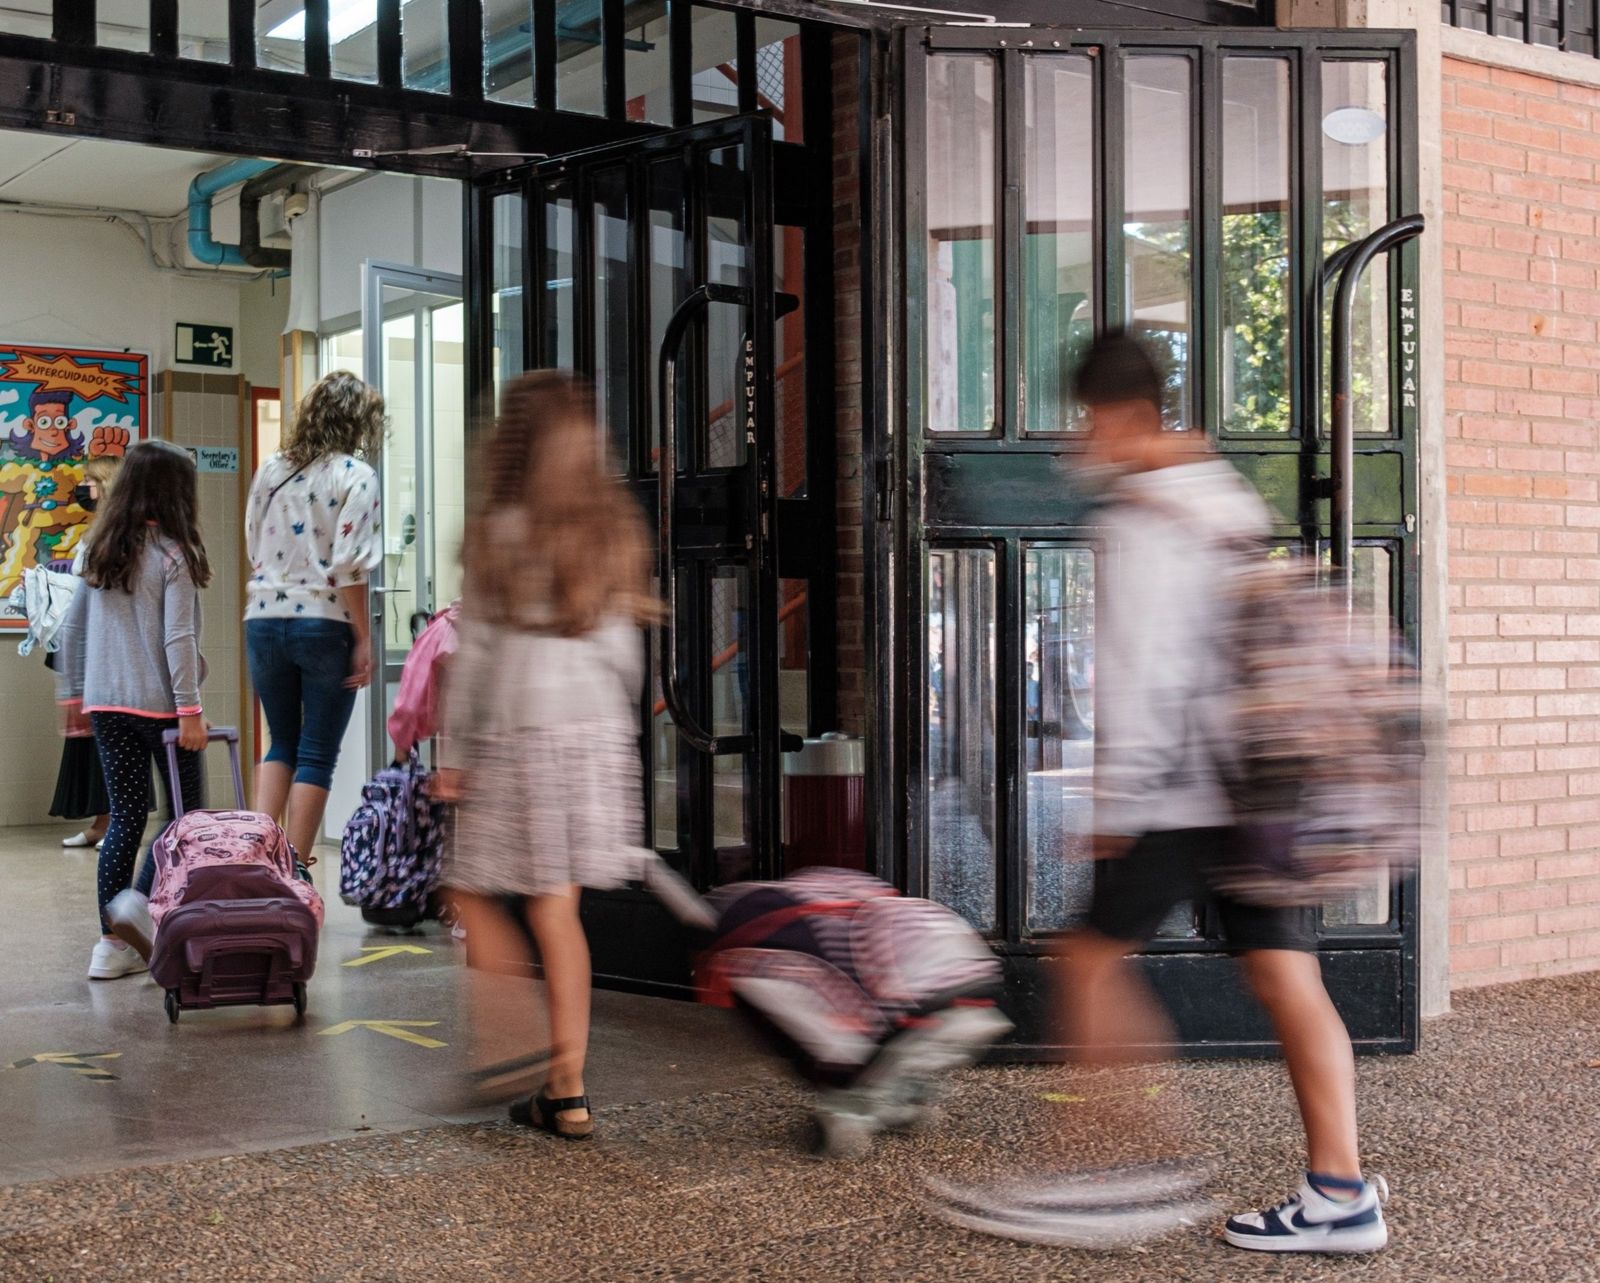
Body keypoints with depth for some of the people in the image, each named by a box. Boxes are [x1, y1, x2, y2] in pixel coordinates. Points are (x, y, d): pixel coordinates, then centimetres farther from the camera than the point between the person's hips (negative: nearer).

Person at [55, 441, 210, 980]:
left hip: (105, 706, 6)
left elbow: (71, 627, 13)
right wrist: (190, 711, -15)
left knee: (125, 819, 9)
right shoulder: (172, 554, -9)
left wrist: (72, 694, 21)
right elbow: (177, 638, -15)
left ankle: (114, 941, 7)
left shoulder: (100, 551, 9)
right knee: (186, 815, 8)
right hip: (159, 707, -6)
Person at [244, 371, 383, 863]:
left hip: (264, 620, 5)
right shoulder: (355, 475, -6)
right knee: (317, 757, 4)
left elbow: (253, 552, 14)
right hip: (325, 624, -5)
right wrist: (364, 639, -9)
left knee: (282, 743, 19)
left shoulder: (269, 471, 10)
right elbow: (349, 566, -13)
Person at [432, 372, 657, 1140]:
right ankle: (566, 1090, 10)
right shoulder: (613, 531, 6)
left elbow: (472, 654, -6)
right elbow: (622, 652, 8)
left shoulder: (498, 534, -8)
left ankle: (512, 1041, 0)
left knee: (472, 890, 11)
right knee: (557, 909, 8)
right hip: (596, 732, 5)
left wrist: (453, 756, 0)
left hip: (519, 734, -5)